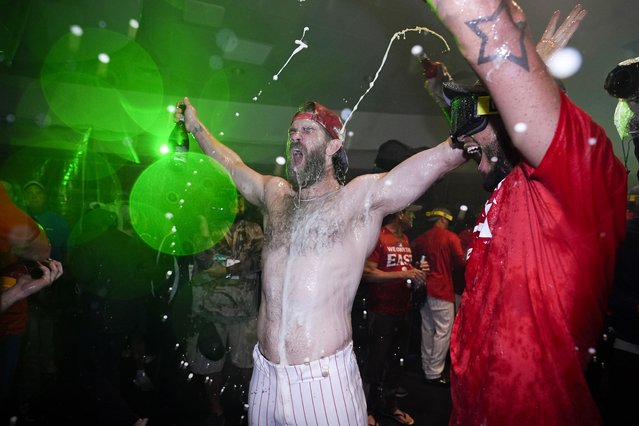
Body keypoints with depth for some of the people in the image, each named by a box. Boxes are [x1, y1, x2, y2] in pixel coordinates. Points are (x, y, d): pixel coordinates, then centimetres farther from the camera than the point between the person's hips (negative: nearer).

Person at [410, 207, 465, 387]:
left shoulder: (420, 239, 6)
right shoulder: (451, 237, -7)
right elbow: (461, 262, -7)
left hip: (424, 289, 6)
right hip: (442, 290, -6)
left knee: (427, 330, 14)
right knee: (443, 332, 1)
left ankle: (426, 369, 23)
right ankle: (434, 374, 4)